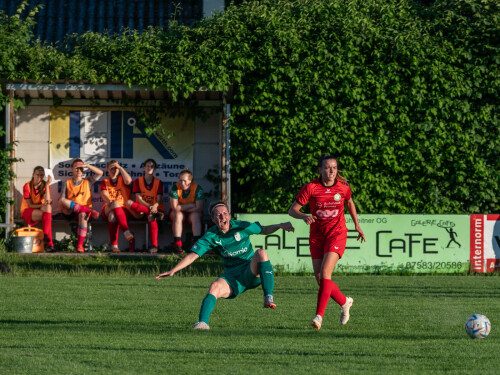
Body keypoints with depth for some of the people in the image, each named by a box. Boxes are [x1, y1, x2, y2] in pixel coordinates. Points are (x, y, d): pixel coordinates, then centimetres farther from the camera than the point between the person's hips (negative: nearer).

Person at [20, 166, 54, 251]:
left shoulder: (45, 186, 0)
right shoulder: (27, 186, -7)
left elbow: (47, 201, -19)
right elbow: (30, 205, -9)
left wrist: (47, 185, -23)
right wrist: (42, 206, -21)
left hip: (40, 210, 3)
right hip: (27, 211, -3)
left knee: (48, 207, -35)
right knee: (48, 216, -33)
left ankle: (46, 236, -39)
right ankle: (49, 242, -35)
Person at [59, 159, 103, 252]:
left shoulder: (87, 182, 18)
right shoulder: (67, 183, 16)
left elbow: (100, 173, 7)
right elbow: (62, 199, 8)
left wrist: (87, 166, 2)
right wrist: (62, 208, -13)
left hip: (83, 211, 0)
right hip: (70, 212, 0)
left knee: (83, 215, -38)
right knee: (62, 201, -33)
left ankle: (80, 245, -38)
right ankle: (90, 211, -30)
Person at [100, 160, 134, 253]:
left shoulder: (122, 179, 18)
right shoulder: (105, 182, 20)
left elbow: (128, 181, -9)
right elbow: (103, 194, -1)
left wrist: (120, 168, -2)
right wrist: (110, 202, -23)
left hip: (124, 210, 0)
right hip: (107, 210, 0)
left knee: (113, 215, -36)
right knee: (115, 203, -36)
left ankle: (114, 245, -49)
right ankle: (126, 231, -51)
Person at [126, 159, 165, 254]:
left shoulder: (159, 183, 8)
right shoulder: (138, 181, 7)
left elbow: (159, 200, -2)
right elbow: (139, 199, -5)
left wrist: (155, 206, -27)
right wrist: (149, 207, -23)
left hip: (155, 208, -1)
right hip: (140, 209, 1)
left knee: (151, 216, -39)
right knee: (129, 202, -30)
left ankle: (154, 245, -50)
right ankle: (155, 213, -40)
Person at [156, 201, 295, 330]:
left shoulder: (240, 227, -2)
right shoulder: (210, 236, -3)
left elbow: (264, 230, 12)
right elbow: (192, 255, -7)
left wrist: (280, 226, -6)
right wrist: (173, 270, -18)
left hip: (252, 272, 0)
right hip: (232, 276, 0)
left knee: (261, 253, -30)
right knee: (215, 287, -31)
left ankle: (269, 298, -32)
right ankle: (203, 322, -38)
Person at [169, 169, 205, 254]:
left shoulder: (197, 188, -17)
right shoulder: (175, 187, -17)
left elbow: (199, 208, -21)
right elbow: (174, 207, -22)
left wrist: (182, 208, -17)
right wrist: (191, 205, -20)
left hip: (192, 212, 0)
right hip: (177, 212, 0)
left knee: (195, 216, -32)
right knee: (178, 215, -33)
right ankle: (177, 245, -37)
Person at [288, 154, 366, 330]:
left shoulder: (343, 187, -5)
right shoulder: (311, 187, -10)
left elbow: (350, 203, 18)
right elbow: (292, 210, -9)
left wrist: (357, 225, 19)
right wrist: (304, 216, -30)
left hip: (337, 233, -2)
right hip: (317, 235, 2)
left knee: (325, 273, -20)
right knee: (320, 279, 0)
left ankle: (319, 315, -21)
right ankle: (344, 302, 27)